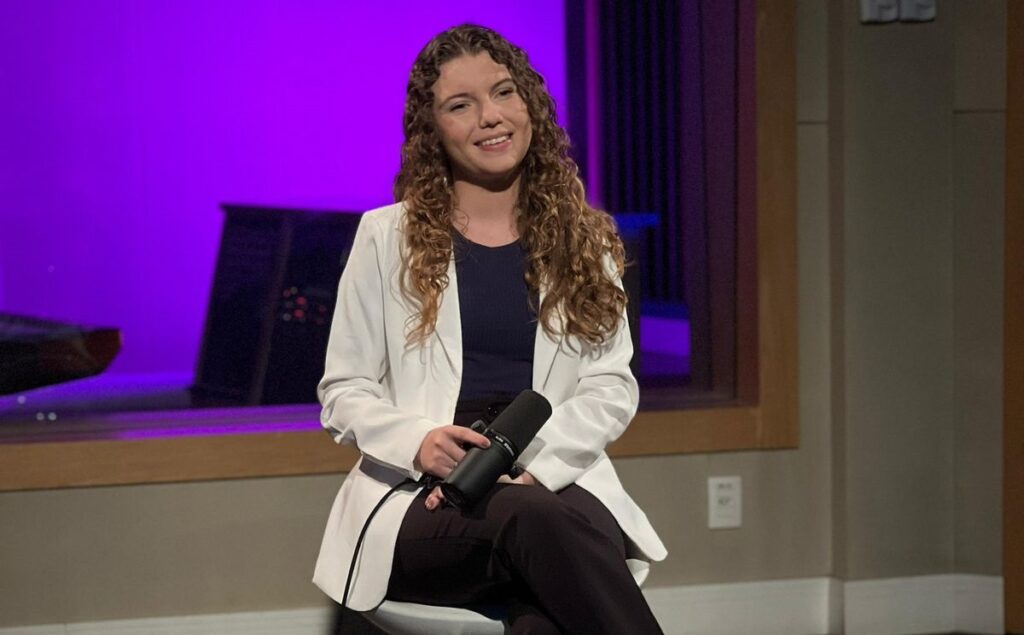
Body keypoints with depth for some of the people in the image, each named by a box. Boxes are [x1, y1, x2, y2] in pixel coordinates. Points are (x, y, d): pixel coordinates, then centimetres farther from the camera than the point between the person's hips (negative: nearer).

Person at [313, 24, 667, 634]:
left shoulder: (585, 240, 16)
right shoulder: (387, 237, 12)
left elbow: (612, 387, 8)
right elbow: (345, 389, 10)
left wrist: (533, 459, -12)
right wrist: (417, 441, -13)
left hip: (555, 481, 1)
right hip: (421, 497, -1)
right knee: (534, 517, -38)